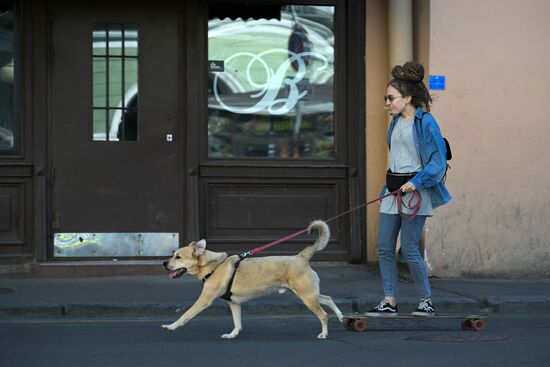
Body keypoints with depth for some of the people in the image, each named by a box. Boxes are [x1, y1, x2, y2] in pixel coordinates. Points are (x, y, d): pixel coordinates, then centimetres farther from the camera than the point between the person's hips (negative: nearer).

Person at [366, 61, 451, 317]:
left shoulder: (425, 122, -11)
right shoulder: (396, 121, 14)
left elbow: (438, 161, -13)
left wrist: (417, 182, -22)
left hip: (415, 190, -8)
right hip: (394, 189, 8)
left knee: (409, 249, -7)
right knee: (384, 246, 2)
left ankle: (426, 301, 8)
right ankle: (389, 302, 6)